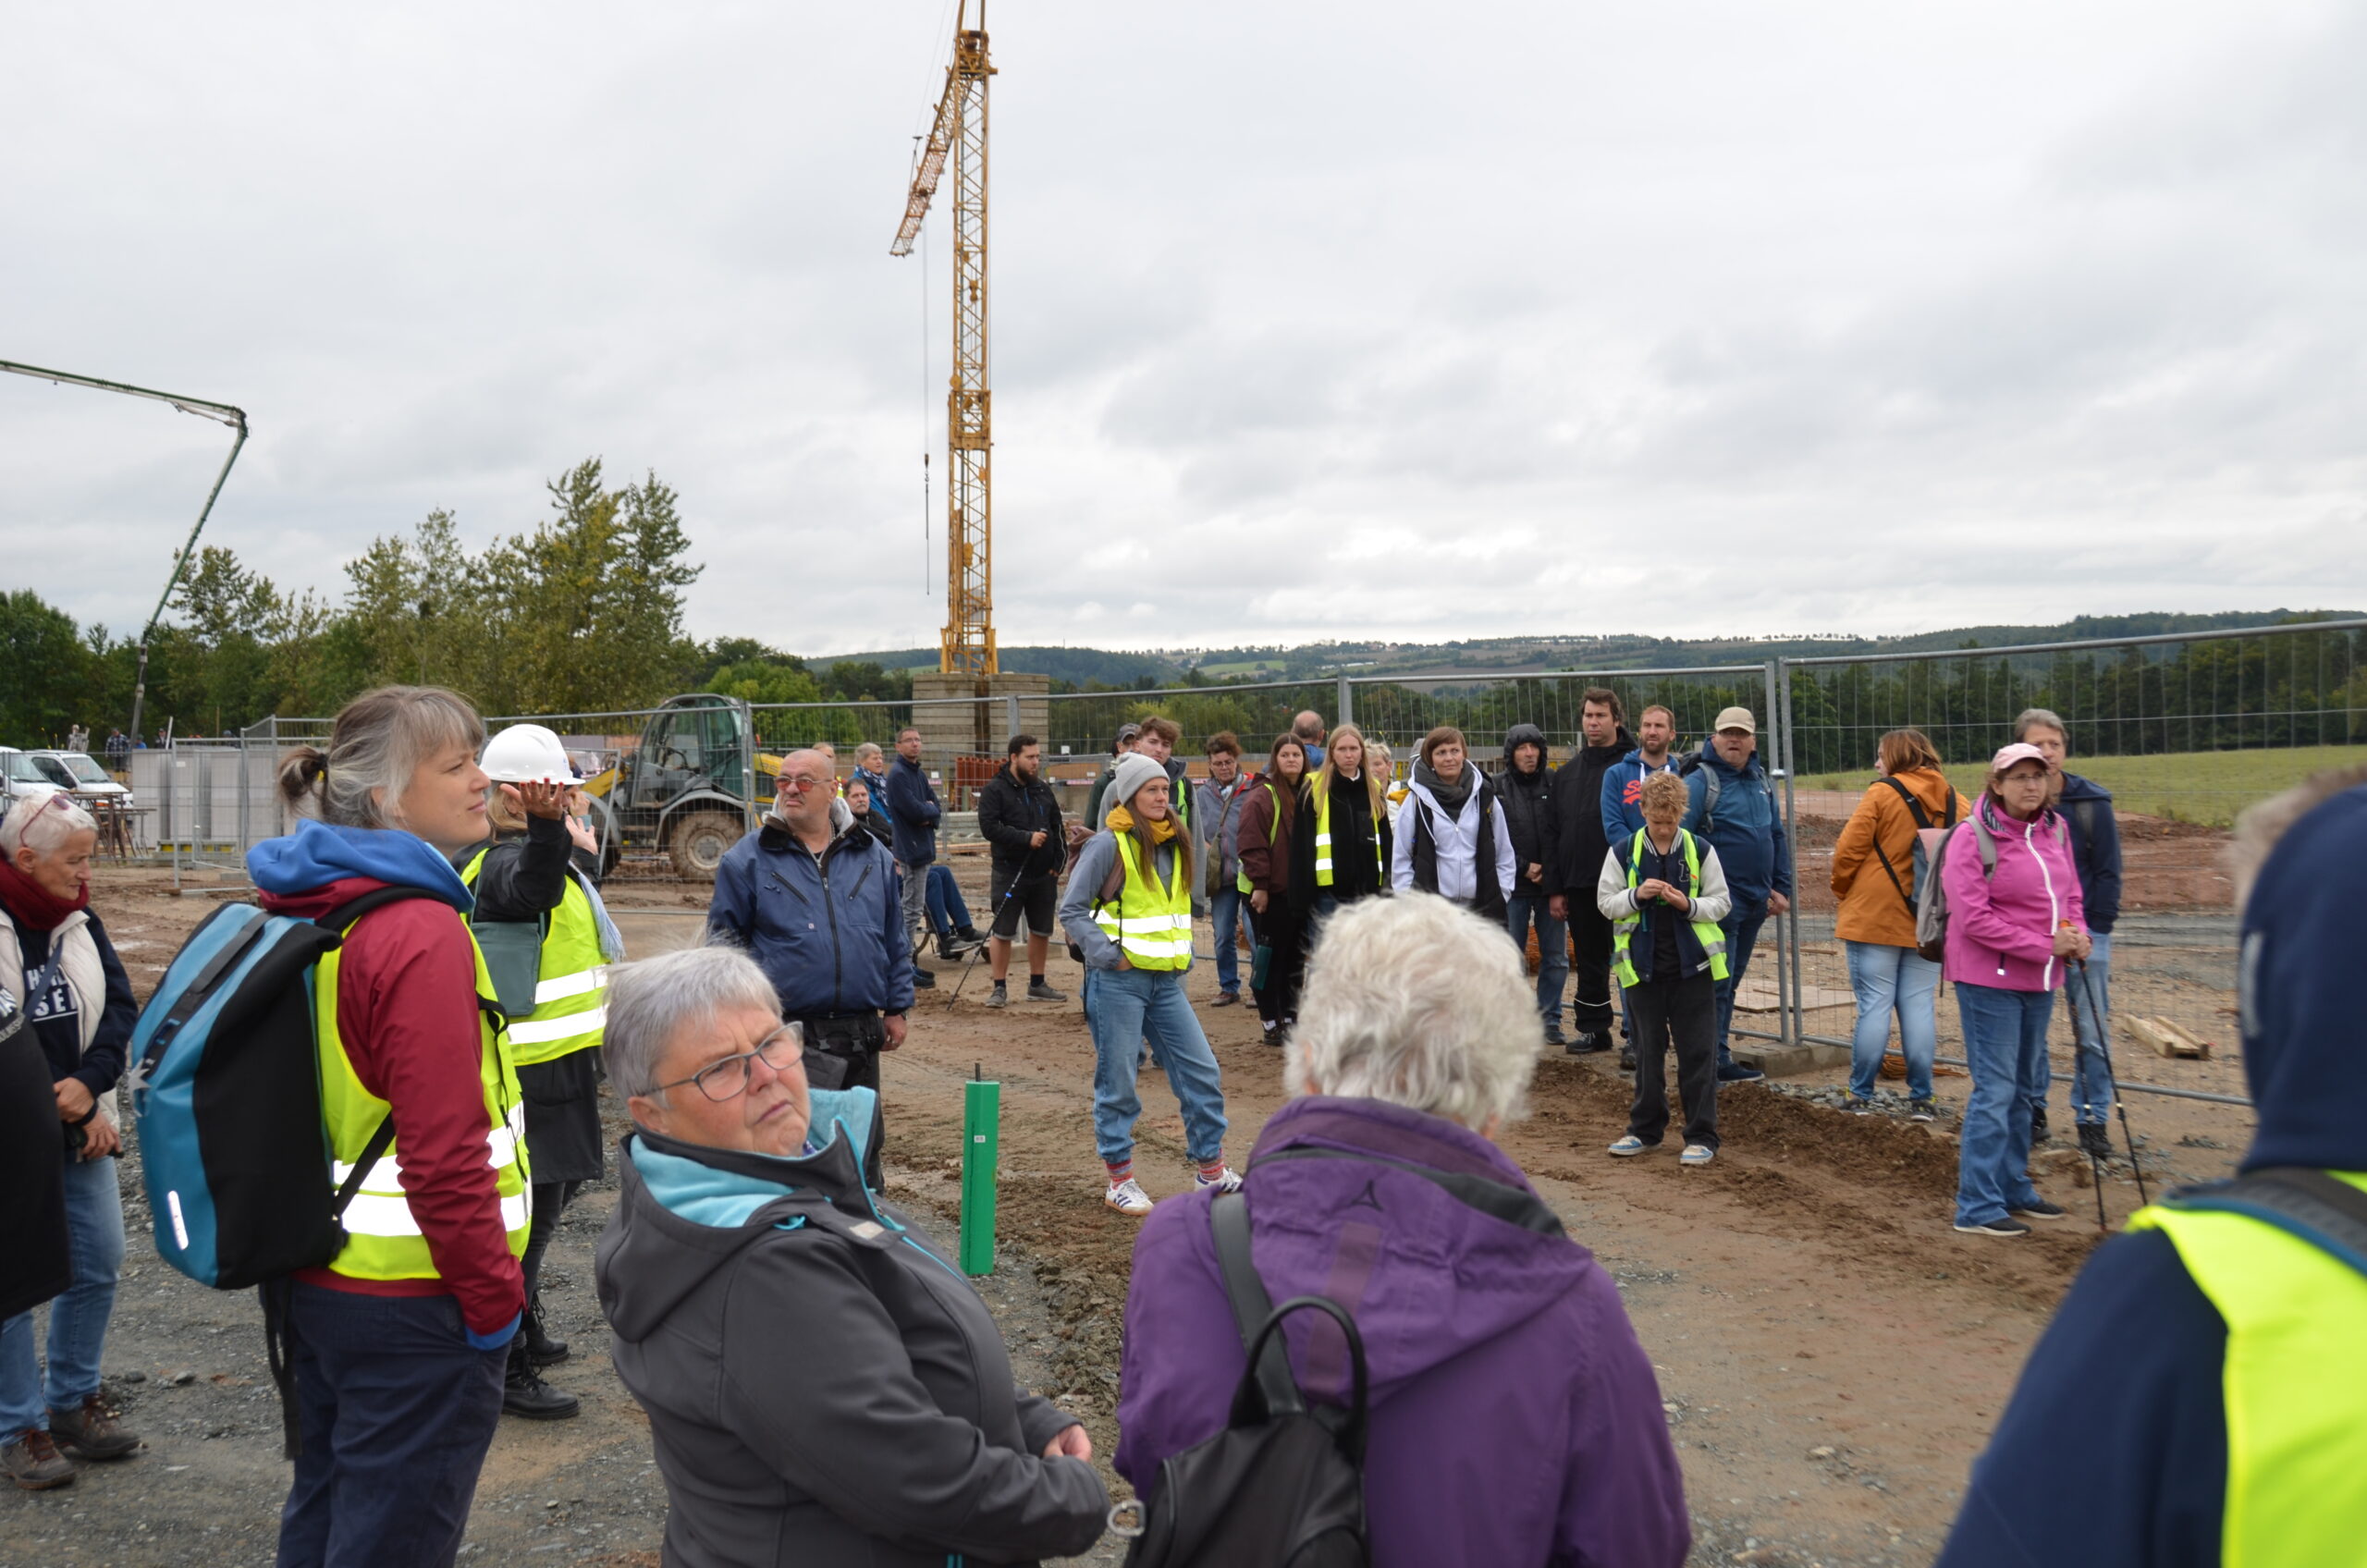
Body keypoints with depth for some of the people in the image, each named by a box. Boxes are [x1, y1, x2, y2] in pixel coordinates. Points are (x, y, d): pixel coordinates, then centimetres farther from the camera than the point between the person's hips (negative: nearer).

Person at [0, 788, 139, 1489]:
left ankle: (71, 1401, 27)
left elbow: (120, 1007, 4)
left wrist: (90, 1084, -12)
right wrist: (67, 1114, -14)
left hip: (80, 1128, 6)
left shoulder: (78, 922, 5)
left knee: (99, 1263, 10)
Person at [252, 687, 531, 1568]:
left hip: (316, 1284, 9)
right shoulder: (422, 934, -22)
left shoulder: (312, 912, 7)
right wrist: (494, 1298, -16)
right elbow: (442, 1155, -26)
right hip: (413, 1299, -9)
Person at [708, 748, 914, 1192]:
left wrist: (896, 1008, 11)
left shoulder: (871, 855, 10)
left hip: (860, 1035, 3)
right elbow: (725, 939, 3)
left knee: (864, 1147, 14)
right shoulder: (747, 859, 0)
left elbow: (896, 938, 14)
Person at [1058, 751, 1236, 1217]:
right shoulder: (1109, 844, -9)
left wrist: (1184, 952, 13)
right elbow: (1071, 911, -8)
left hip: (1167, 981, 7)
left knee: (1202, 1073, 5)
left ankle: (1210, 1169, 18)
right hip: (1118, 981, -6)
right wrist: (1107, 953, -16)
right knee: (1118, 1083, 2)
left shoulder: (1175, 843, 12)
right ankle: (1120, 1181, 14)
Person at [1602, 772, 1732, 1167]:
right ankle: (1645, 1129, 24)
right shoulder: (1623, 853, 0)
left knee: (1698, 1052, 1)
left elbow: (1721, 903, 2)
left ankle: (1702, 1137, 9)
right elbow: (1605, 902, 2)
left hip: (1693, 964, -1)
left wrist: (1689, 905, -17)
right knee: (1648, 1050, 12)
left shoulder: (1701, 852, -2)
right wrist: (1637, 895, -16)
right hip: (1643, 966, 1)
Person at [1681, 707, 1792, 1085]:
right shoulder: (1699, 782, -9)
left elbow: (1777, 837, 20)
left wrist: (1782, 888, 13)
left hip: (1755, 900, 7)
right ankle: (1716, 1062, 0)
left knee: (1730, 982, 14)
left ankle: (1720, 1056, 23)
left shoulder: (1761, 782, 14)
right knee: (1717, 984, -6)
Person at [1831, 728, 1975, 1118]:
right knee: (1919, 1007, 8)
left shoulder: (1882, 793, -9)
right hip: (1929, 924, 4)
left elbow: (1848, 851, -10)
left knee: (1874, 1006, 0)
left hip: (1875, 919, -4)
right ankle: (1921, 1098, 9)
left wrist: (1843, 891, 6)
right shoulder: (1956, 802, 6)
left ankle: (1861, 1096, 4)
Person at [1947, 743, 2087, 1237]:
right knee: (1995, 1089, -6)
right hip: (1990, 979, -8)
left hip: (2039, 980, 8)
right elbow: (1973, 918, -19)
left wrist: (2076, 934, -3)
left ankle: (2013, 1188, 32)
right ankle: (1977, 1206, 1)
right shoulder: (1973, 839, -14)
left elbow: (2070, 894, 18)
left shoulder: (2055, 830, 8)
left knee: (2026, 1088, 18)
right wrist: (2043, 946, -19)